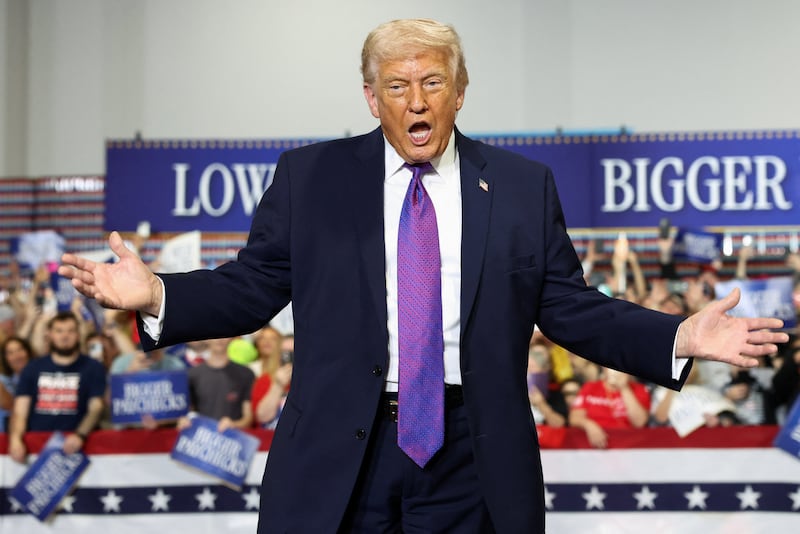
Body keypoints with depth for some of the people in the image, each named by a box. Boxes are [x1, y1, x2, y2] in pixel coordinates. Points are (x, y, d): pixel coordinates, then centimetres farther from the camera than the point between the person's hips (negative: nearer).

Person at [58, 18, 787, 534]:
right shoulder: (310, 178, 5)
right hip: (339, 455, 0)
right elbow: (250, 288, 4)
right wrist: (155, 295, -12)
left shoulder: (523, 187, 6)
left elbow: (569, 307, 6)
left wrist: (679, 339, -6)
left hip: (473, 460, 1)